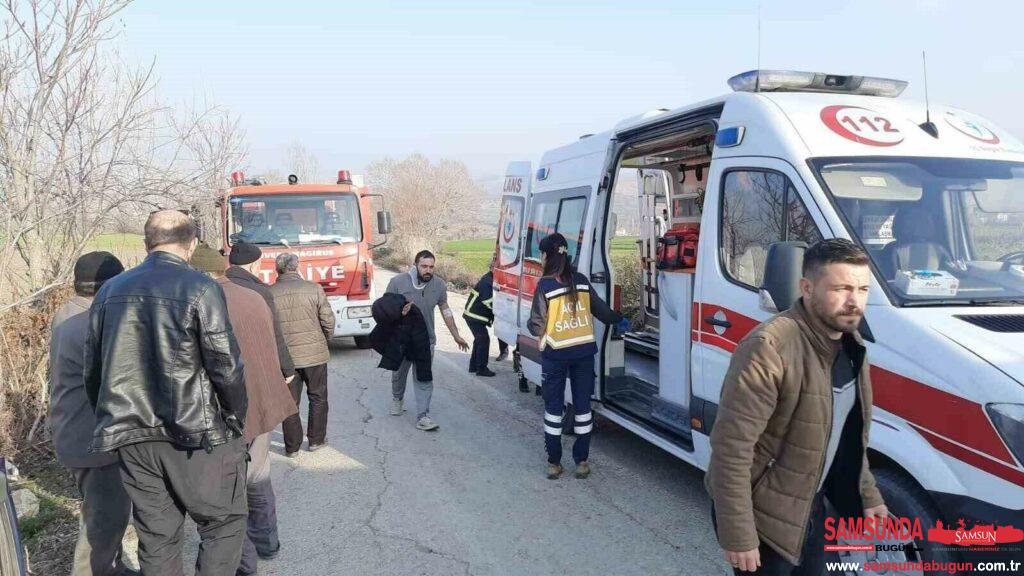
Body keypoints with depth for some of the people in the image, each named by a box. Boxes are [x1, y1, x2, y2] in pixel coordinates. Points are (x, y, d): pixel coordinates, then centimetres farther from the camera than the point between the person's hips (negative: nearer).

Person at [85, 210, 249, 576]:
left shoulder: (110, 291, 7)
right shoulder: (200, 289, -10)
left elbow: (93, 371, 11)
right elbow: (226, 366, -12)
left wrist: (112, 422, 20)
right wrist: (237, 419, 2)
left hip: (132, 437, 5)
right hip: (194, 435, -5)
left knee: (157, 536, 14)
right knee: (224, 523, 10)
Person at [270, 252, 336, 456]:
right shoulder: (314, 289, -8)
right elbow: (328, 320, -5)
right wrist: (325, 340, 14)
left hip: (285, 357, 1)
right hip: (315, 354, -1)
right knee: (318, 397, 16)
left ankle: (292, 446, 17)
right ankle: (316, 440, 23)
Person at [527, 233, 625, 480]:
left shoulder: (545, 284, -11)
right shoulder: (581, 281, 2)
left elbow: (537, 325, -10)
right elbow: (601, 310, 11)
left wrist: (530, 326, 13)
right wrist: (619, 320, 29)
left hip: (555, 354, -3)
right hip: (584, 351, 4)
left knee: (554, 407, 8)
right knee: (582, 406, 12)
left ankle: (554, 463, 12)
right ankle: (582, 460, 17)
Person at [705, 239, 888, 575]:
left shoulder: (850, 345, 1)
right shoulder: (769, 348, -29)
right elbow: (731, 448, -28)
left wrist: (867, 495, 15)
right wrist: (738, 536, -25)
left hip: (809, 508, 8)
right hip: (761, 515, -8)